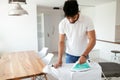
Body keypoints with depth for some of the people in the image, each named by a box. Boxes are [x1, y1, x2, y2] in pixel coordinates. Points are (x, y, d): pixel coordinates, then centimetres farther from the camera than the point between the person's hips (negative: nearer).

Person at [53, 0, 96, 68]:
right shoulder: (62, 24, -11)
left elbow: (92, 40, -19)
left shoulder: (87, 20, -17)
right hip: (69, 55, 1)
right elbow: (61, 42, -7)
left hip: (83, 55, -1)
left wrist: (84, 55, -29)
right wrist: (59, 59, -14)